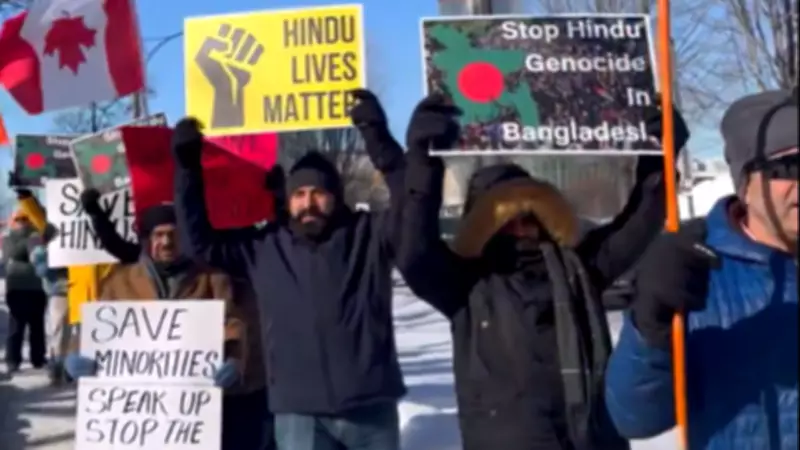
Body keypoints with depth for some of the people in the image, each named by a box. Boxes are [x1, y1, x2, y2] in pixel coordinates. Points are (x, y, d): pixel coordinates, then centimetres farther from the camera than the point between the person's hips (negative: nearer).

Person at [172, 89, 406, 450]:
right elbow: (203, 241, 11)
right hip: (299, 413, 1)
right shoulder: (265, 248, 6)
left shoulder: (368, 236, 1)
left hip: (370, 406, 0)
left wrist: (378, 138, -26)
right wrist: (188, 169, 3)